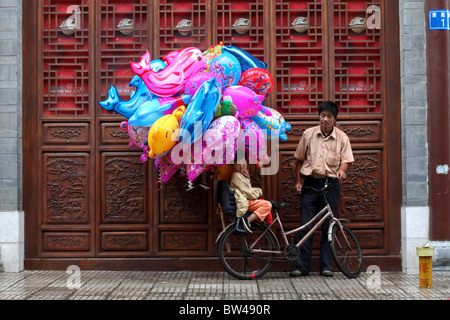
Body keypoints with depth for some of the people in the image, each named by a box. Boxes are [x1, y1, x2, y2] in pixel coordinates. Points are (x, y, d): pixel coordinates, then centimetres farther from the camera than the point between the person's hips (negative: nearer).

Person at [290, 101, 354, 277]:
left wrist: (341, 171, -20)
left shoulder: (342, 137, 4)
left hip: (331, 184, 0)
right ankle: (302, 266, 5)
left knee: (328, 226, 4)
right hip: (310, 183, 0)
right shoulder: (309, 134, 5)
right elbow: (299, 159, 11)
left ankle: (326, 266, 14)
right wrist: (298, 181, 6)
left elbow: (345, 160, 1)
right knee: (305, 225, -1)